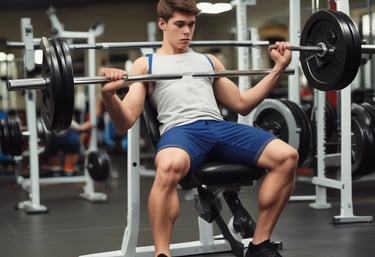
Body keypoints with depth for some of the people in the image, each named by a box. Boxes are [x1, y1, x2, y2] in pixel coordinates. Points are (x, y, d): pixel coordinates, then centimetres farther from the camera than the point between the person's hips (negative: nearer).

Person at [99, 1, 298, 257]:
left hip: (219, 126, 5)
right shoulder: (145, 65, 18)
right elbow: (125, 122, 7)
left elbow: (242, 104, 28)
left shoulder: (209, 61, 30)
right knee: (169, 167, -43)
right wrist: (109, 94, -15)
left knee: (287, 156, -20)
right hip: (180, 130, -4)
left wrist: (278, 69, 21)